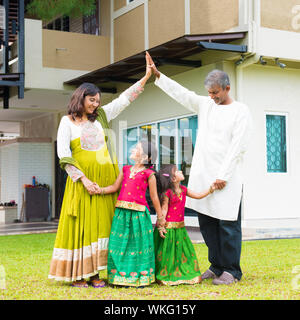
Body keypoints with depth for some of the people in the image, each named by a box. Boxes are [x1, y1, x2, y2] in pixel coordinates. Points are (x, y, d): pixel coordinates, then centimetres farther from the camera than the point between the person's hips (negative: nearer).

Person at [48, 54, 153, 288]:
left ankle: (94, 273, 9)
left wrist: (146, 77, 7)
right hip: (82, 180, -4)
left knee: (101, 224, 3)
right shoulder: (67, 121, 1)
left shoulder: (101, 116, 13)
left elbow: (124, 99, 13)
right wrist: (84, 179, -14)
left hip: (105, 179, 4)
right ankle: (77, 274, 4)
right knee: (80, 224, -3)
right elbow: (63, 154, -6)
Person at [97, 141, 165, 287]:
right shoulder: (126, 169, 15)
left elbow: (154, 197, 2)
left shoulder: (149, 174, 0)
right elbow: (115, 187, 15)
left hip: (138, 213, -5)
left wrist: (160, 217, 6)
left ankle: (141, 277, 11)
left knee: (138, 244, 0)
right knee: (120, 243, 5)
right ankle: (120, 275, 16)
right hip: (122, 212, 5)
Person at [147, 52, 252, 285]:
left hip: (227, 178, -6)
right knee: (206, 221, 8)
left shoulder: (240, 111, -4)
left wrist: (223, 176, -14)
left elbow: (238, 147, -10)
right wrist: (157, 74, 10)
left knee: (228, 224, -3)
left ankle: (232, 270, 5)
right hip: (202, 175, 6)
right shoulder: (205, 105, 13)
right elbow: (181, 93, 16)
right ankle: (216, 266, 18)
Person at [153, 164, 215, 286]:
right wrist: (160, 226, -18)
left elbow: (198, 195, 16)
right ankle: (164, 277, 11)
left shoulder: (183, 190, 7)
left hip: (180, 228, 8)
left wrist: (210, 189, 9)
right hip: (168, 228, -8)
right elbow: (163, 210, -14)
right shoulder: (167, 193, -15)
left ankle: (181, 275, 22)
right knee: (167, 253, -1)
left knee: (184, 251, 10)